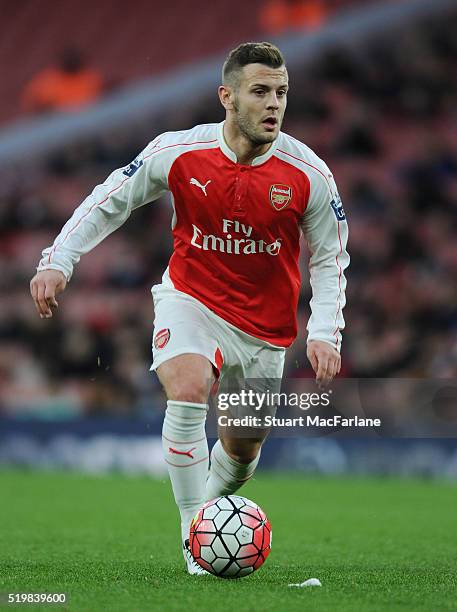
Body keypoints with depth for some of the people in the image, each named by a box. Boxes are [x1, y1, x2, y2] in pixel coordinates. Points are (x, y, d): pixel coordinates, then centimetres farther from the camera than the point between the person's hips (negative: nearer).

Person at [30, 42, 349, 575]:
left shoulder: (308, 175, -15)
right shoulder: (179, 153, -16)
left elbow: (329, 260, -2)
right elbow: (110, 201, -2)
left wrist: (324, 333, -13)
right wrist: (58, 261, -9)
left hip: (264, 324, 2)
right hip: (190, 297, -2)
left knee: (243, 449, 10)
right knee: (188, 391, -30)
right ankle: (193, 533, -19)